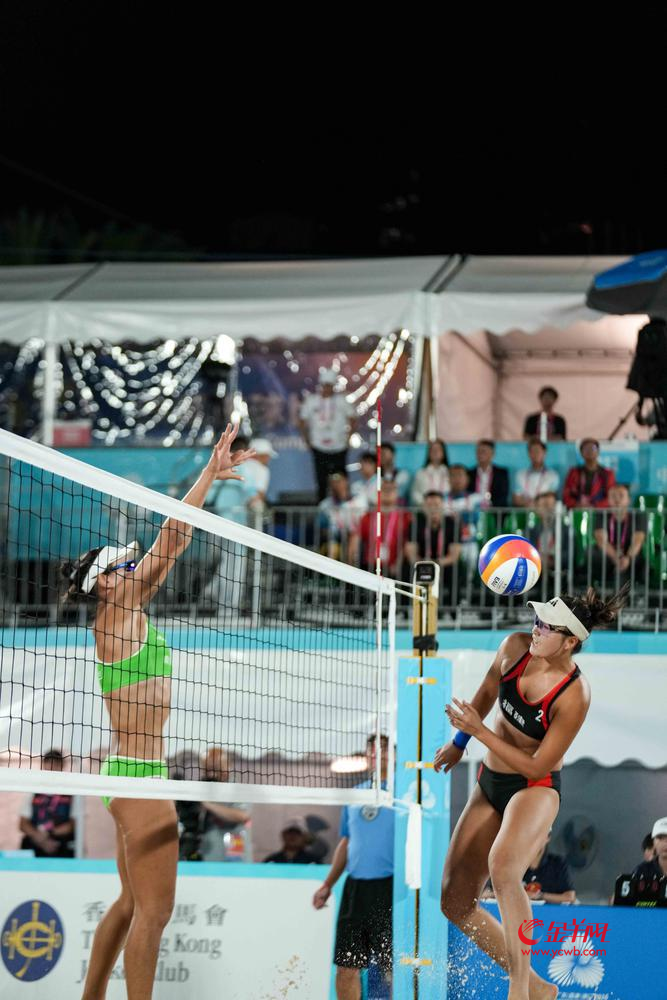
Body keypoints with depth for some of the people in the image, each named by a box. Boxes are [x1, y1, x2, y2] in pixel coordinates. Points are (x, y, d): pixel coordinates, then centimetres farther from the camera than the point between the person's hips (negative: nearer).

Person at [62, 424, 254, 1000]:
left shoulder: (130, 618, 14)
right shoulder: (115, 615, -8)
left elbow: (171, 547, 16)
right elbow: (171, 540, -10)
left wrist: (213, 479, 16)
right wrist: (209, 476, -6)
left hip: (140, 776, 10)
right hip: (139, 776, -10)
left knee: (133, 904, 15)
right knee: (154, 909, -9)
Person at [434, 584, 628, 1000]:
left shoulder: (574, 696, -25)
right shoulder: (516, 646, -9)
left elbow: (537, 767, -21)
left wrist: (478, 730, -22)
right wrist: (459, 742, 24)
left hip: (536, 789, -7)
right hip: (490, 785, 7)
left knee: (503, 868, -38)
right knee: (455, 902, 3)